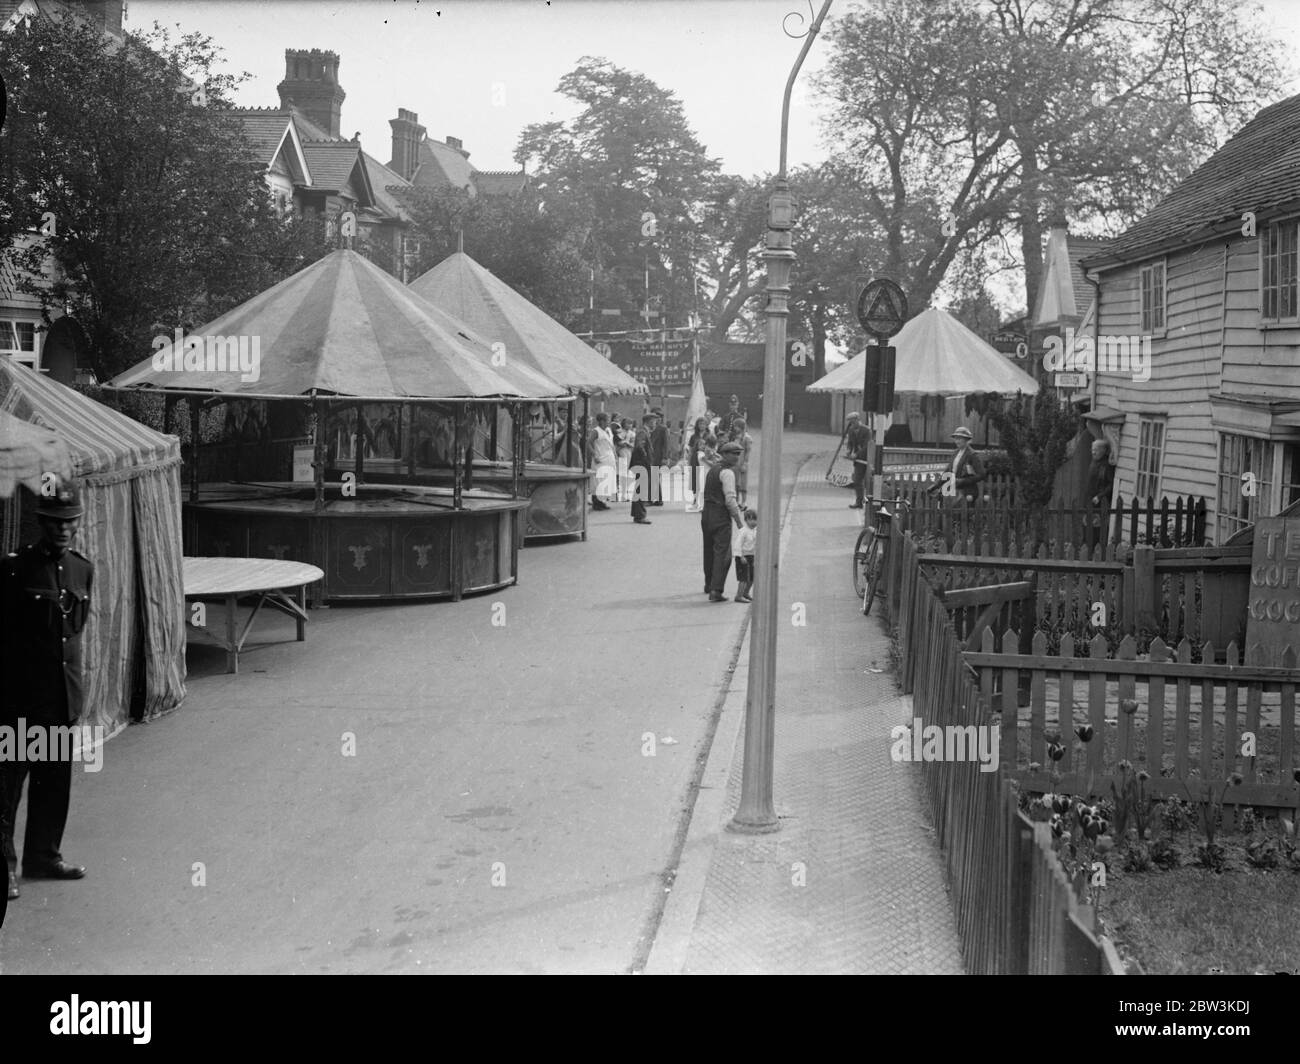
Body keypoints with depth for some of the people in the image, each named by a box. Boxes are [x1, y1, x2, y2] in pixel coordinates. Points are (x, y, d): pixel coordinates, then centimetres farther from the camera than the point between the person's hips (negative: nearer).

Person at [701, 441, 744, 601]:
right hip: (721, 516, -9)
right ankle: (716, 591, -15)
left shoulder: (713, 469, 15)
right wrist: (738, 521, -12)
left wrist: (735, 504, 21)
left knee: (709, 551, 21)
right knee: (722, 553, -8)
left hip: (706, 514, 9)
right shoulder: (727, 472, -13)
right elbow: (730, 499, -18)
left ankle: (709, 584, 37)